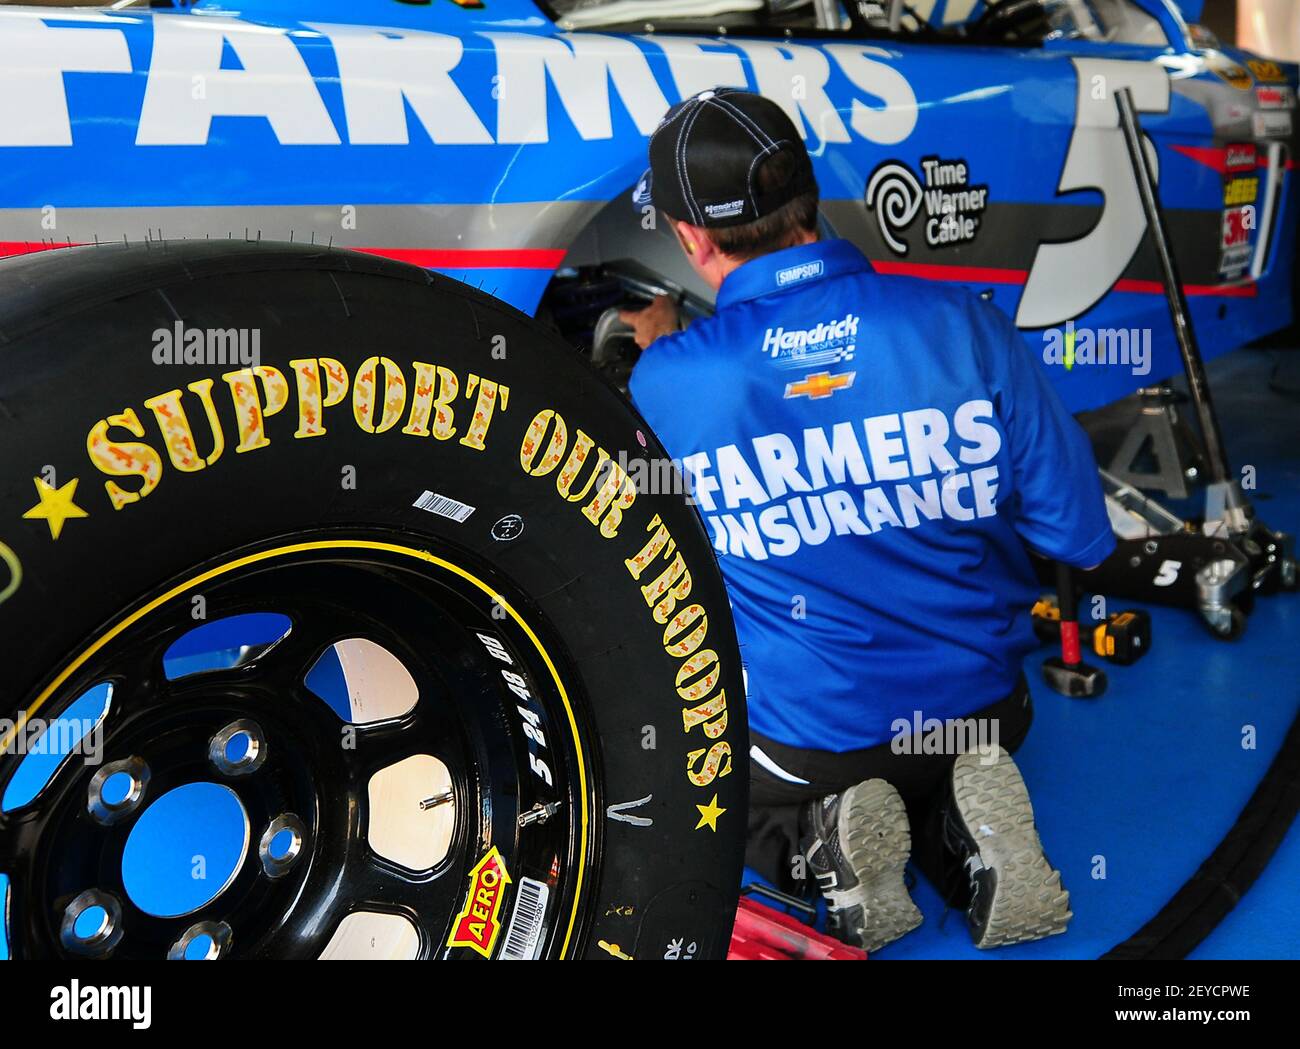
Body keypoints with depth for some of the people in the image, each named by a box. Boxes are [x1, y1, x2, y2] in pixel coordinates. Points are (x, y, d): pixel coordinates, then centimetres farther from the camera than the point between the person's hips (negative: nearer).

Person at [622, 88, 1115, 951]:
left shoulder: (668, 379, -19)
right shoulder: (963, 325, -17)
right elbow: (1081, 538, -9)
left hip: (800, 739, -2)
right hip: (977, 707, 2)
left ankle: (819, 841, -3)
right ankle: (960, 823, 1)